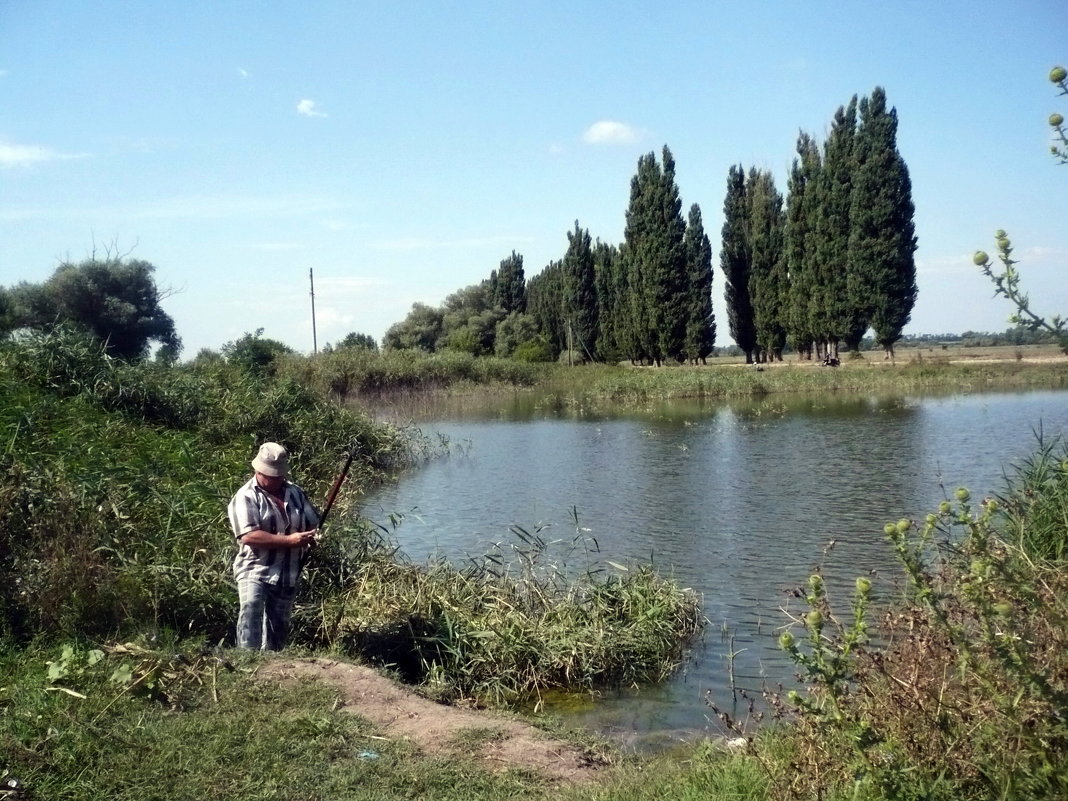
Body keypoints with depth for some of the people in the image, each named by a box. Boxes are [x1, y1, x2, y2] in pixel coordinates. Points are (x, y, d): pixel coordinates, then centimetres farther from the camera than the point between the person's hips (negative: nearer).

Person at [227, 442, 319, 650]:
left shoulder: (296, 493, 12)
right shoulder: (245, 497, -6)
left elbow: (313, 524, 19)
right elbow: (248, 536, -19)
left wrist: (315, 535, -8)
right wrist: (289, 540, -23)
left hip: (288, 576, 6)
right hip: (255, 572, -6)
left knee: (279, 626, 12)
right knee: (251, 610, -28)